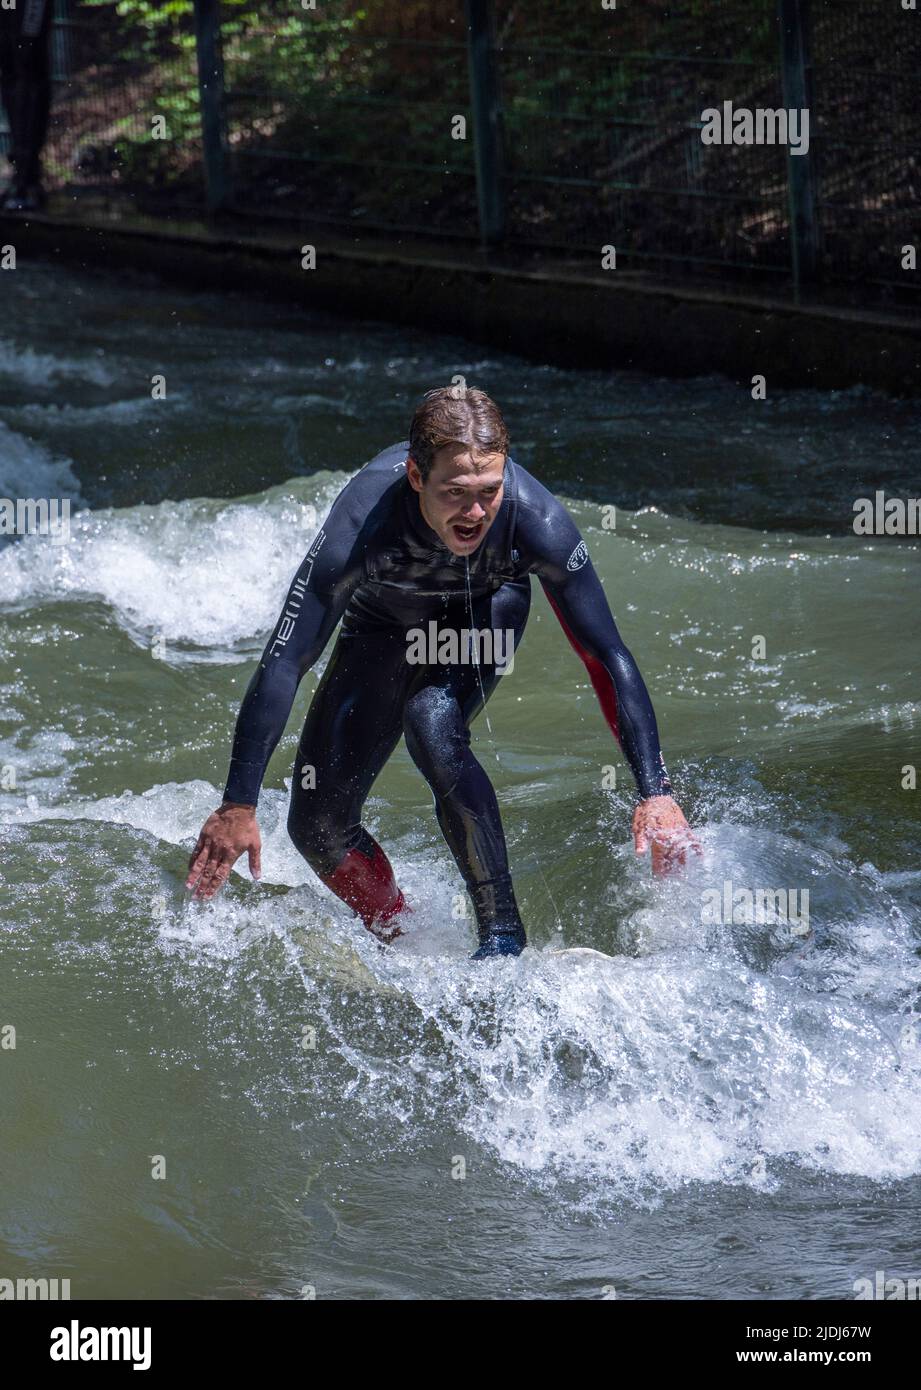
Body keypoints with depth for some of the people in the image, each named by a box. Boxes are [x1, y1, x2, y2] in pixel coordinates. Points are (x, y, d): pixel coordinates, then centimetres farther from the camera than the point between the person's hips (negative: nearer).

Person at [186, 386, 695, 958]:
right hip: (384, 625, 1)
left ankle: (503, 933, -25)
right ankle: (402, 946, 24)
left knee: (431, 723, -33)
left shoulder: (535, 518, -38)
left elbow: (608, 657, -31)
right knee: (318, 826, -2)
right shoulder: (362, 523, -41)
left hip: (485, 610, -1)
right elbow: (283, 665, -38)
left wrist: (656, 792, -37)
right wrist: (238, 806, -39)